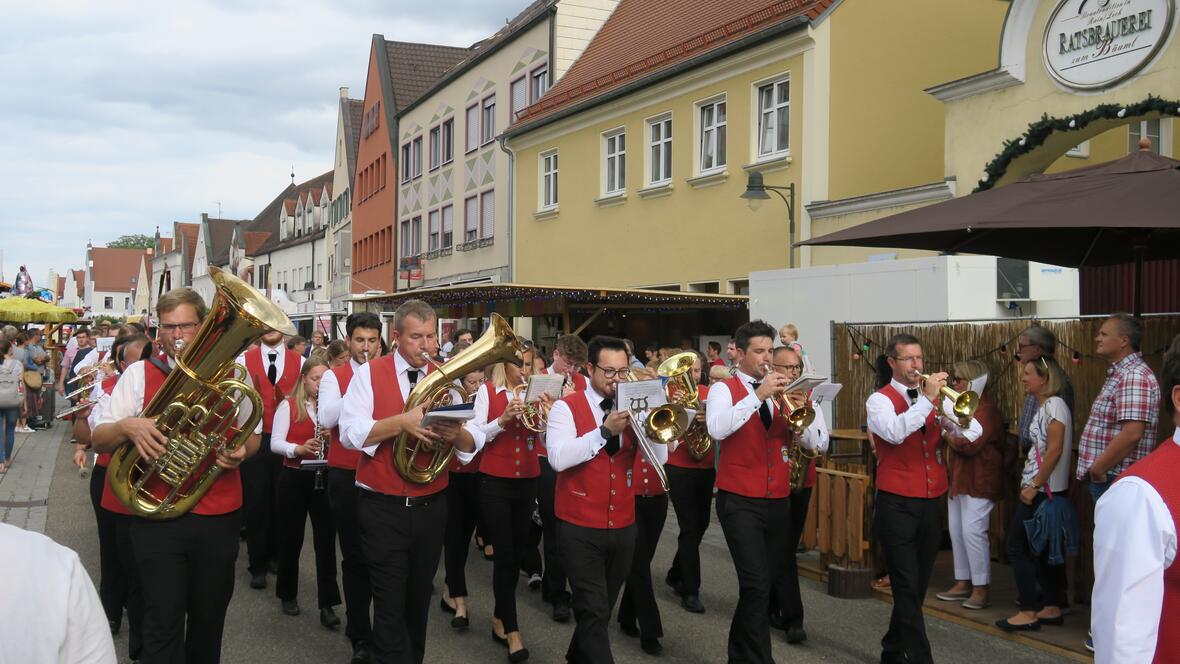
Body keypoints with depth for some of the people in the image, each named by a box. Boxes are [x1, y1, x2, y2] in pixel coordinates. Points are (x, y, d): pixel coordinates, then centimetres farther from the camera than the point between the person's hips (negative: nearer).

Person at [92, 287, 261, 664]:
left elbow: (252, 434, 16)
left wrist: (241, 451, -8)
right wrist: (127, 427, -21)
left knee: (209, 619, 15)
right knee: (163, 624, -1)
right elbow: (99, 440, 1)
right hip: (158, 518, -2)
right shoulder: (139, 374, 1)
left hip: (219, 518, 2)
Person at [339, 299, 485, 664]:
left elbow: (474, 443, -2)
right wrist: (401, 422, -27)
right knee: (390, 603, -2)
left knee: (419, 599, 17)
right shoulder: (369, 373, -4)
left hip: (430, 508, 4)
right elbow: (350, 433, -15)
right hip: (383, 509, -3)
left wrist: (457, 434, -25)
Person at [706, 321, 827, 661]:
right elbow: (717, 429, -25)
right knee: (757, 585, -15)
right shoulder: (724, 389, -3)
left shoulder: (779, 392, 11)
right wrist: (758, 395, -26)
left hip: (778, 501, 6)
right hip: (740, 502, -6)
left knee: (774, 582, 12)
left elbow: (813, 443, 4)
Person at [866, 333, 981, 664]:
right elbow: (894, 432, -26)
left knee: (918, 585, 14)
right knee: (907, 587, -7)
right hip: (897, 505, -6)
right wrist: (926, 400, -28)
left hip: (931, 503, 6)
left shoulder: (933, 398, 11)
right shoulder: (880, 400, -5)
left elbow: (974, 429, 1)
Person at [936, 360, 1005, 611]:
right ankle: (963, 583, 19)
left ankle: (980, 589, -4)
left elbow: (969, 445, -23)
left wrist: (946, 434, -11)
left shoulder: (985, 409, -15)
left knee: (972, 531, -11)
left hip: (978, 482, -10)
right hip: (958, 478, 10)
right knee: (957, 531, 11)